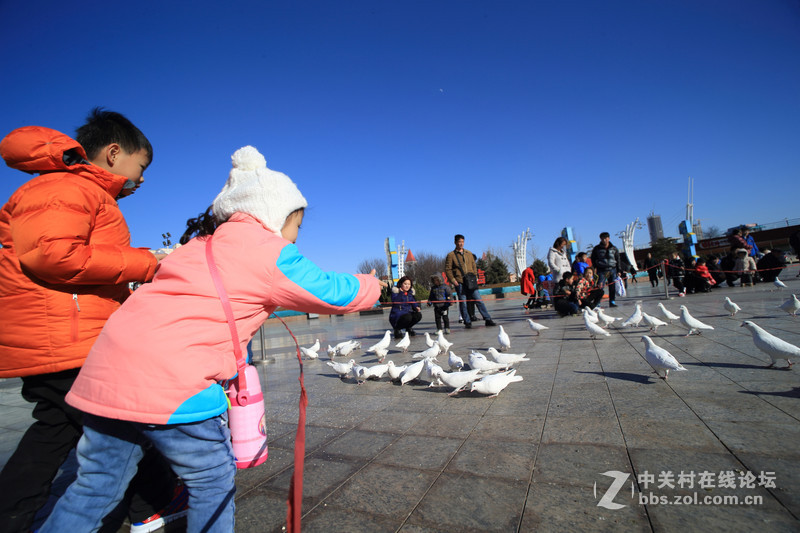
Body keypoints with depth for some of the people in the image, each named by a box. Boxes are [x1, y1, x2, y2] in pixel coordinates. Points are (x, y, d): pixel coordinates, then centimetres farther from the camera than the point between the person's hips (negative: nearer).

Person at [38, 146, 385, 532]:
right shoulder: (268, 251, -5)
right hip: (174, 381, -8)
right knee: (213, 481, 12)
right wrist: (371, 286, 18)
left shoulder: (203, 243, 20)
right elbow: (333, 293, -4)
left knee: (95, 485, 22)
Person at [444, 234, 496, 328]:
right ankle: (467, 322, 11)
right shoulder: (451, 255, 1)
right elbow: (447, 269, -1)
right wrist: (453, 280, -9)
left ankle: (488, 319, 6)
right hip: (459, 283, -3)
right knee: (463, 303, 1)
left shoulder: (469, 253, 15)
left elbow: (474, 266, 20)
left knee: (479, 300, 1)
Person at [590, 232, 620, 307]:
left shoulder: (614, 249, 10)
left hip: (612, 270, 3)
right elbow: (593, 260, 7)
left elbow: (618, 260, 14)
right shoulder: (596, 249, 4)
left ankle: (612, 301, 14)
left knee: (613, 287, 3)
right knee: (599, 287, -10)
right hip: (601, 271, -2)